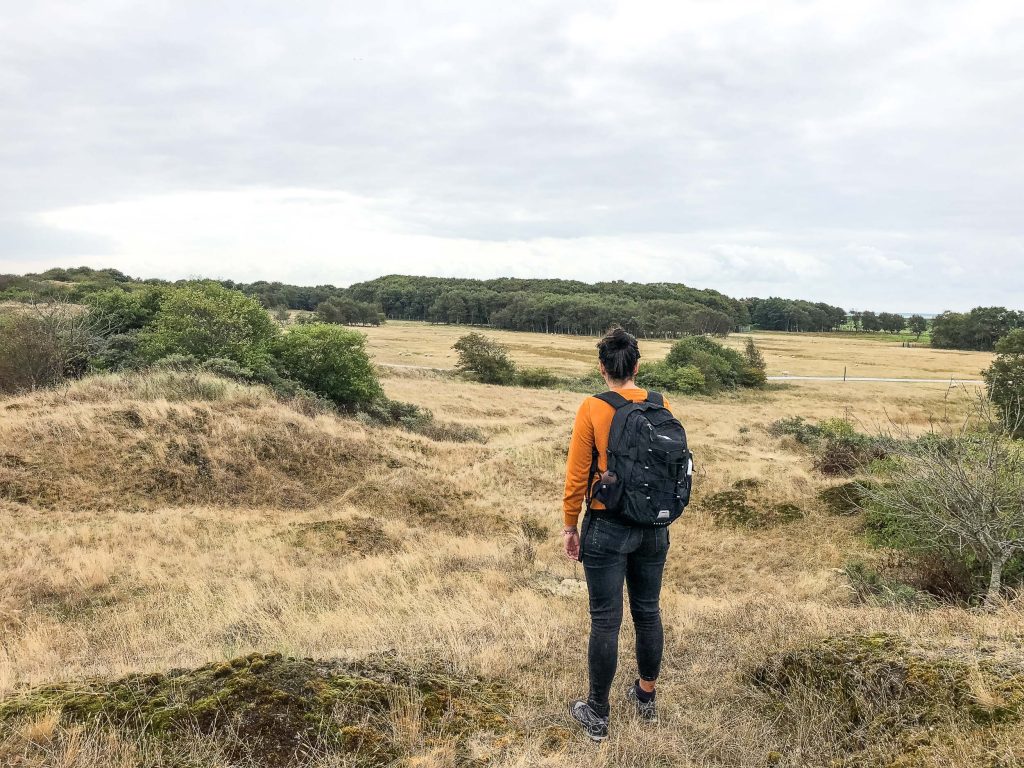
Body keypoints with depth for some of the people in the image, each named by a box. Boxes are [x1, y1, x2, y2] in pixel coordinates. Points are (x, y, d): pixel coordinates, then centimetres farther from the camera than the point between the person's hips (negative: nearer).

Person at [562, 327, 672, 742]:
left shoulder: (592, 409, -14)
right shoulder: (662, 407, -2)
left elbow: (577, 476, -11)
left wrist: (570, 526, 0)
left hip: (607, 528, -4)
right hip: (655, 528, 4)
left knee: (605, 621, 5)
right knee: (648, 612, 18)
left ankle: (597, 716, 19)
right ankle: (646, 698, 36)